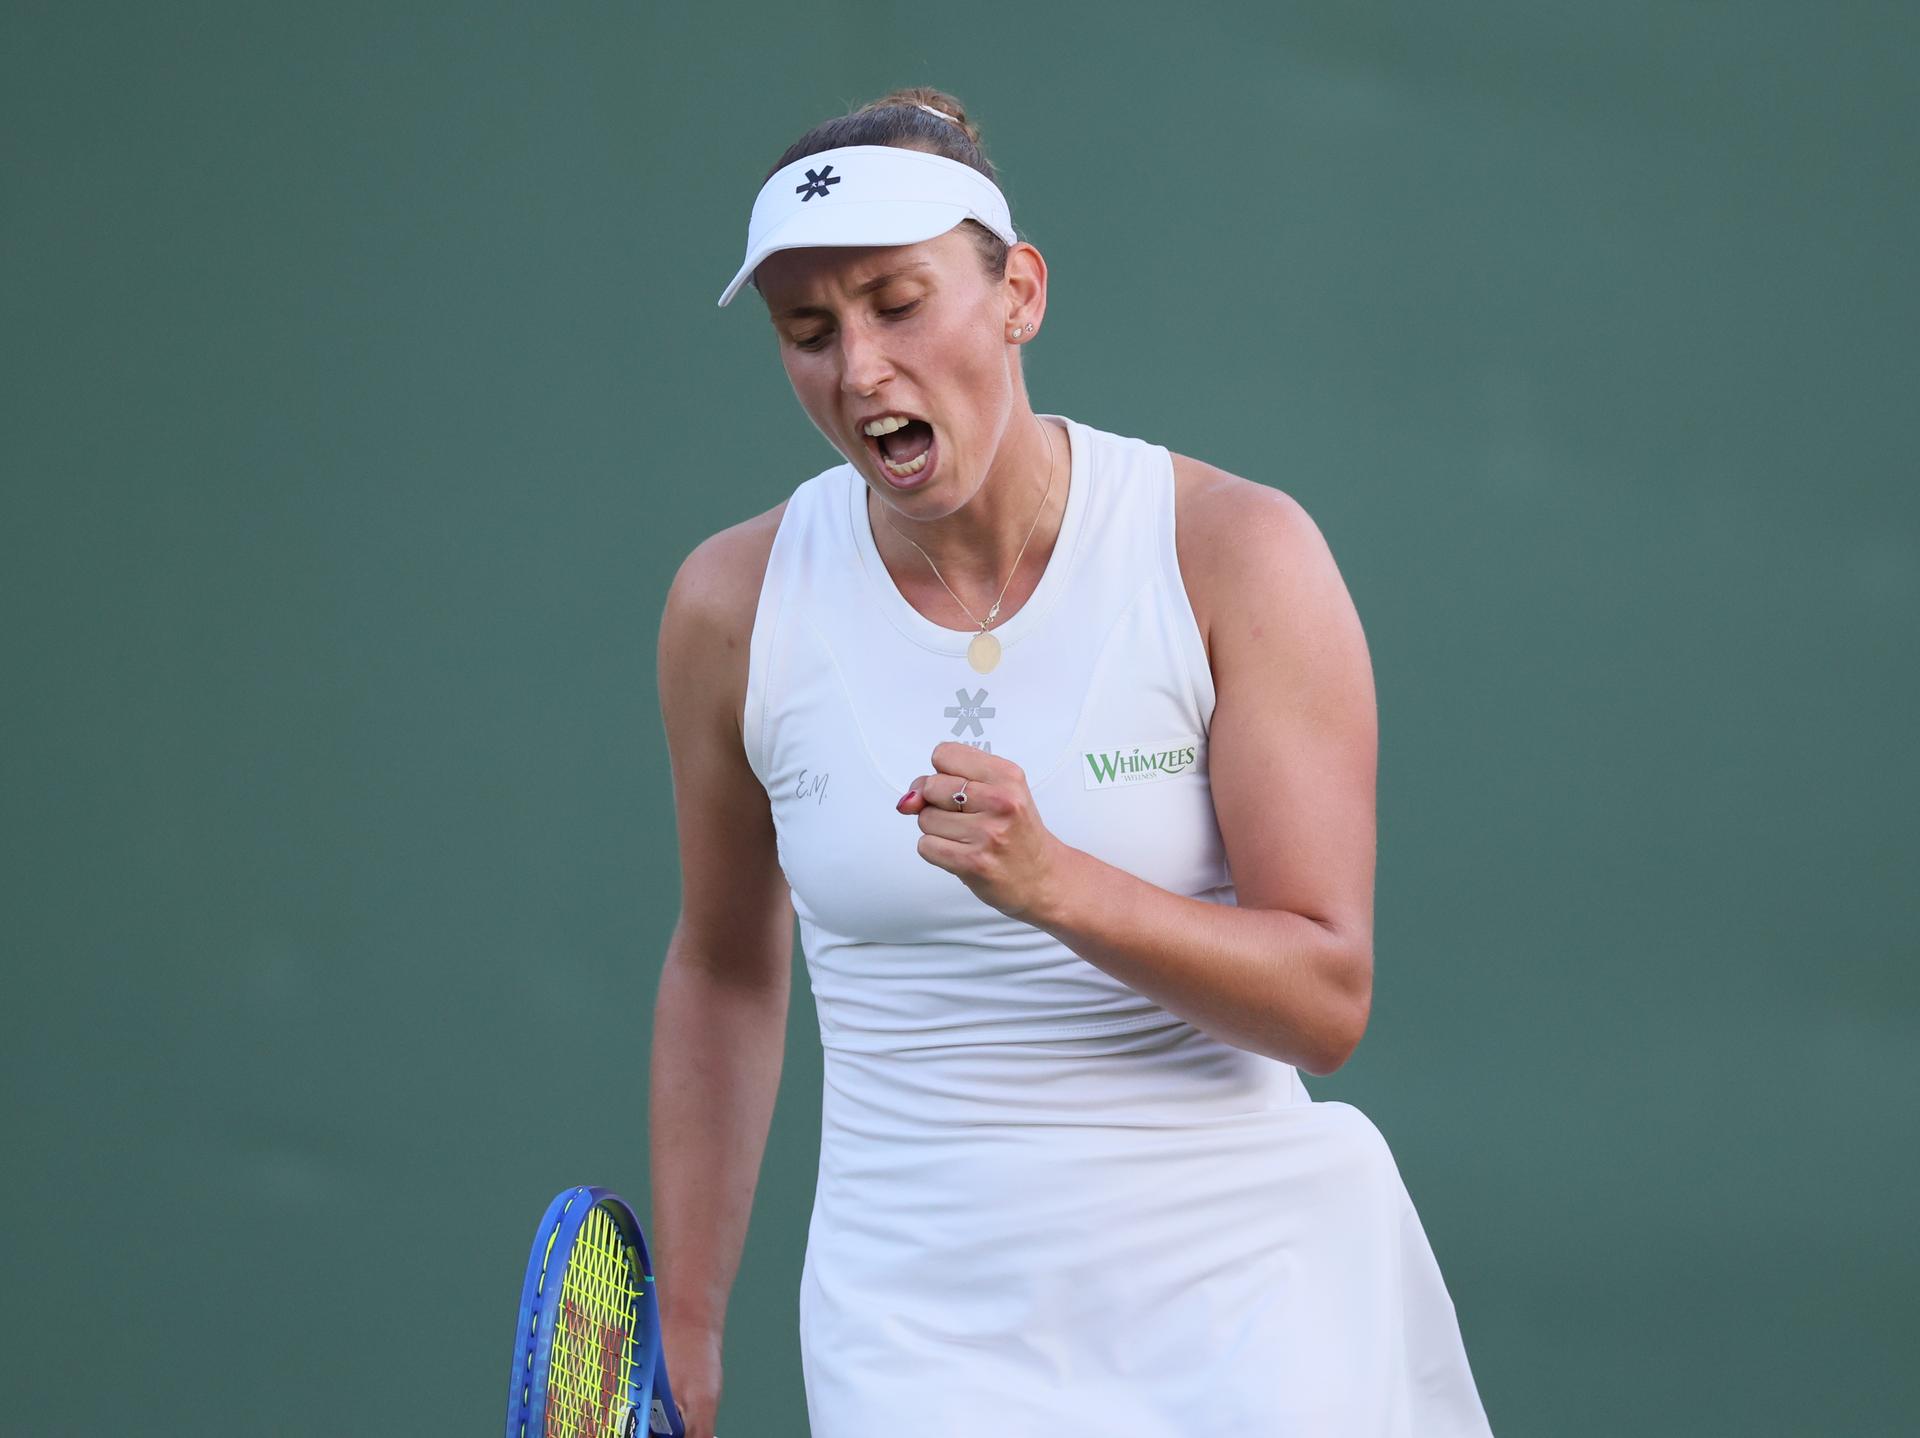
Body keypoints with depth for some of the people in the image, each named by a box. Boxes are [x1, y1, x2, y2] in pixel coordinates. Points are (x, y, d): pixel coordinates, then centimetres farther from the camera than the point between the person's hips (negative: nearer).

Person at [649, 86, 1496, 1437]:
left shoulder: (1235, 551, -9)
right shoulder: (736, 605, -2)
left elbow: (1328, 999, -13)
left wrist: (1052, 883, -28)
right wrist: (685, 1327, 14)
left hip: (1241, 1300, -1)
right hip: (923, 1324, 1)